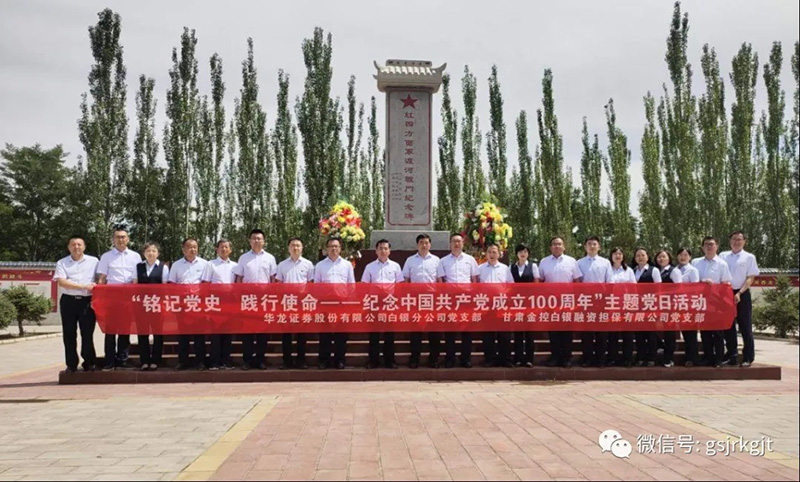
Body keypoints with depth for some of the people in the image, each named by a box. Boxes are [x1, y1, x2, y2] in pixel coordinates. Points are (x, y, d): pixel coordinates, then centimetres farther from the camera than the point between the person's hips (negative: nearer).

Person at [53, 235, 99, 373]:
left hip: (87, 301, -1)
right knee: (69, 334, 5)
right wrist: (83, 286, -15)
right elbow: (61, 282, -6)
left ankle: (89, 363, 8)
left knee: (87, 333, -1)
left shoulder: (93, 261, 8)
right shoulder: (62, 263, 8)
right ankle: (71, 365, 12)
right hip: (69, 301, 1)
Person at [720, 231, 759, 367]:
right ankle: (732, 356, 16)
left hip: (742, 294, -3)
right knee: (728, 325, 7)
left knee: (745, 326, 1)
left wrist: (739, 293, -14)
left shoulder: (749, 257, 1)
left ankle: (748, 357, 9)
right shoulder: (723, 256, 9)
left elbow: (751, 278, -4)